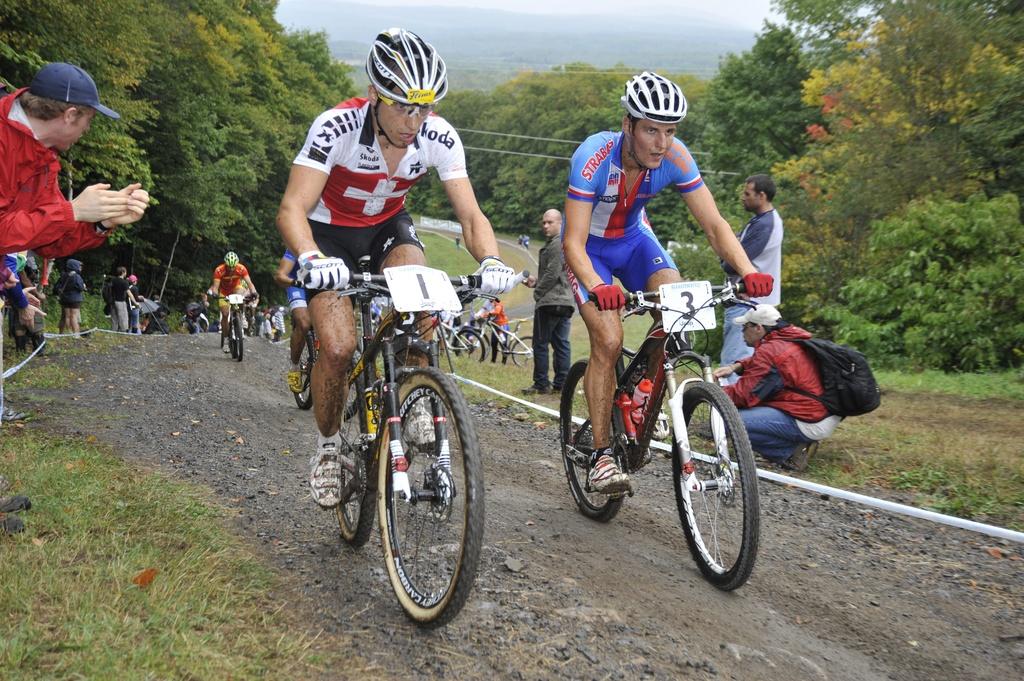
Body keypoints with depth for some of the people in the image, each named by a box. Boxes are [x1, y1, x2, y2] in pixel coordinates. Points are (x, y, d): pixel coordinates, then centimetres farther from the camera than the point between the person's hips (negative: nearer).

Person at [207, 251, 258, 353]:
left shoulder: (241, 269, -30)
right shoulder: (219, 270, -32)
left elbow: (249, 283, -33)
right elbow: (215, 286, -33)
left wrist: (253, 292, -52)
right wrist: (214, 293, -55)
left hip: (236, 287, 0)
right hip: (224, 292, 0)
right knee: (225, 314, -9)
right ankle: (225, 340, 4)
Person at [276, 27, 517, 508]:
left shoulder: (440, 138, -23)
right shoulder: (337, 127, -32)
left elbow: (470, 215, -24)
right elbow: (292, 208, -38)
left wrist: (490, 260, -45)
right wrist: (310, 258, -59)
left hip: (389, 225, 3)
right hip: (330, 230, -2)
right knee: (338, 347, -19)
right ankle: (327, 446, 8)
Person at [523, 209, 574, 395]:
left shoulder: (556, 245, -14)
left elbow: (552, 275, -19)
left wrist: (537, 291, -8)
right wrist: (537, 281, 16)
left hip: (549, 302, -10)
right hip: (566, 301, 10)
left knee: (541, 344, -4)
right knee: (561, 343, 9)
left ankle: (541, 384, -2)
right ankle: (561, 383, 11)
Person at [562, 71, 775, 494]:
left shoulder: (674, 158, -23)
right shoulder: (594, 157, -33)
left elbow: (713, 223, -20)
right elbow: (573, 242, -37)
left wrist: (747, 271, -36)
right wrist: (598, 288, -56)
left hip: (633, 238, 4)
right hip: (589, 247, -4)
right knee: (608, 341, -20)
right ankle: (600, 455, -8)